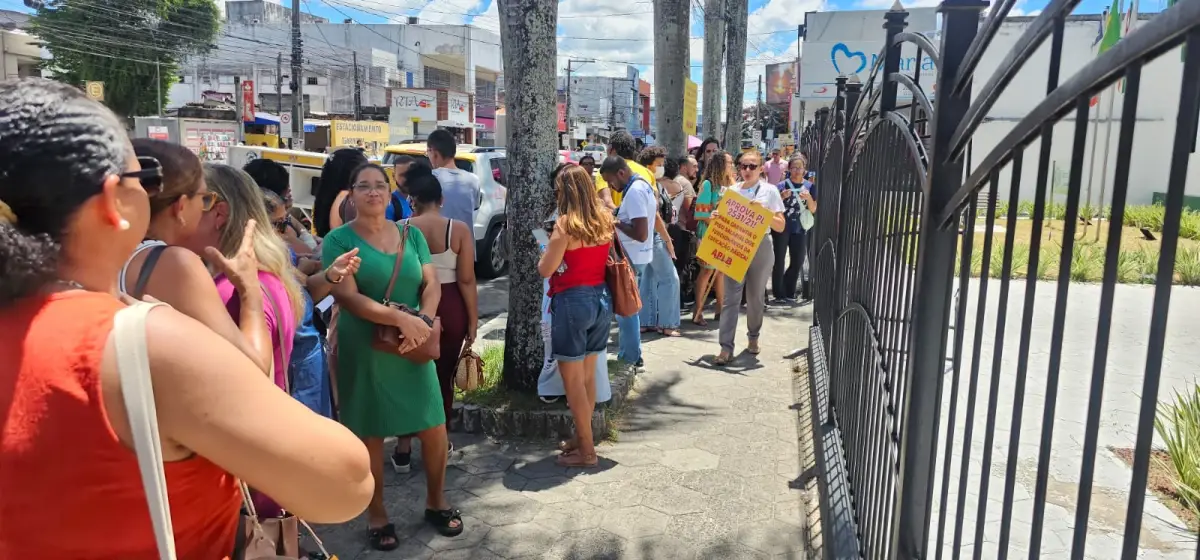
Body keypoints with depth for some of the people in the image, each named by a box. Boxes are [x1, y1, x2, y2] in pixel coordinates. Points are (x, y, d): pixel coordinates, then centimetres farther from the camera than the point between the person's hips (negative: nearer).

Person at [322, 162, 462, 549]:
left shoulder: (411, 234, 7)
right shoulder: (338, 240, -5)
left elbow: (431, 284, 3)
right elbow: (348, 296, -17)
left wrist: (424, 320, -17)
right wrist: (401, 318, -25)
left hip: (412, 346, 3)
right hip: (363, 349, -3)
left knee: (435, 428, 6)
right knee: (370, 434, 7)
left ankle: (435, 502, 28)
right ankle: (377, 514, 25)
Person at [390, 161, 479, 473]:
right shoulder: (459, 230, -6)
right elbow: (466, 280, -8)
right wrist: (473, 320, 0)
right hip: (451, 308, 0)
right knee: (444, 375, 15)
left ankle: (403, 448, 14)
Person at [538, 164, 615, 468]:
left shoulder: (566, 224, -15)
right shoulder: (604, 219, 4)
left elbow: (545, 270, -12)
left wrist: (548, 250, 6)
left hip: (573, 302, -7)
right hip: (601, 300, 7)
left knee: (573, 379, 3)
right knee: (587, 375, 17)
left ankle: (587, 450, 9)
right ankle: (582, 437, 29)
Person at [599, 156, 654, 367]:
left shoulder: (633, 192, -22)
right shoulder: (643, 184, 9)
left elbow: (641, 234, -28)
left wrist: (617, 222, -16)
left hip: (631, 257, -10)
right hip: (639, 255, 10)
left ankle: (630, 357, 8)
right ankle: (631, 353, 27)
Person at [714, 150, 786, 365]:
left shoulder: (770, 191, 2)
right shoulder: (732, 191, 8)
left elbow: (780, 226, 0)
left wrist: (764, 211, -15)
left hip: (760, 249, -1)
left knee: (756, 297, 11)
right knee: (731, 297, -6)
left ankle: (753, 337, 32)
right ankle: (726, 348, -9)